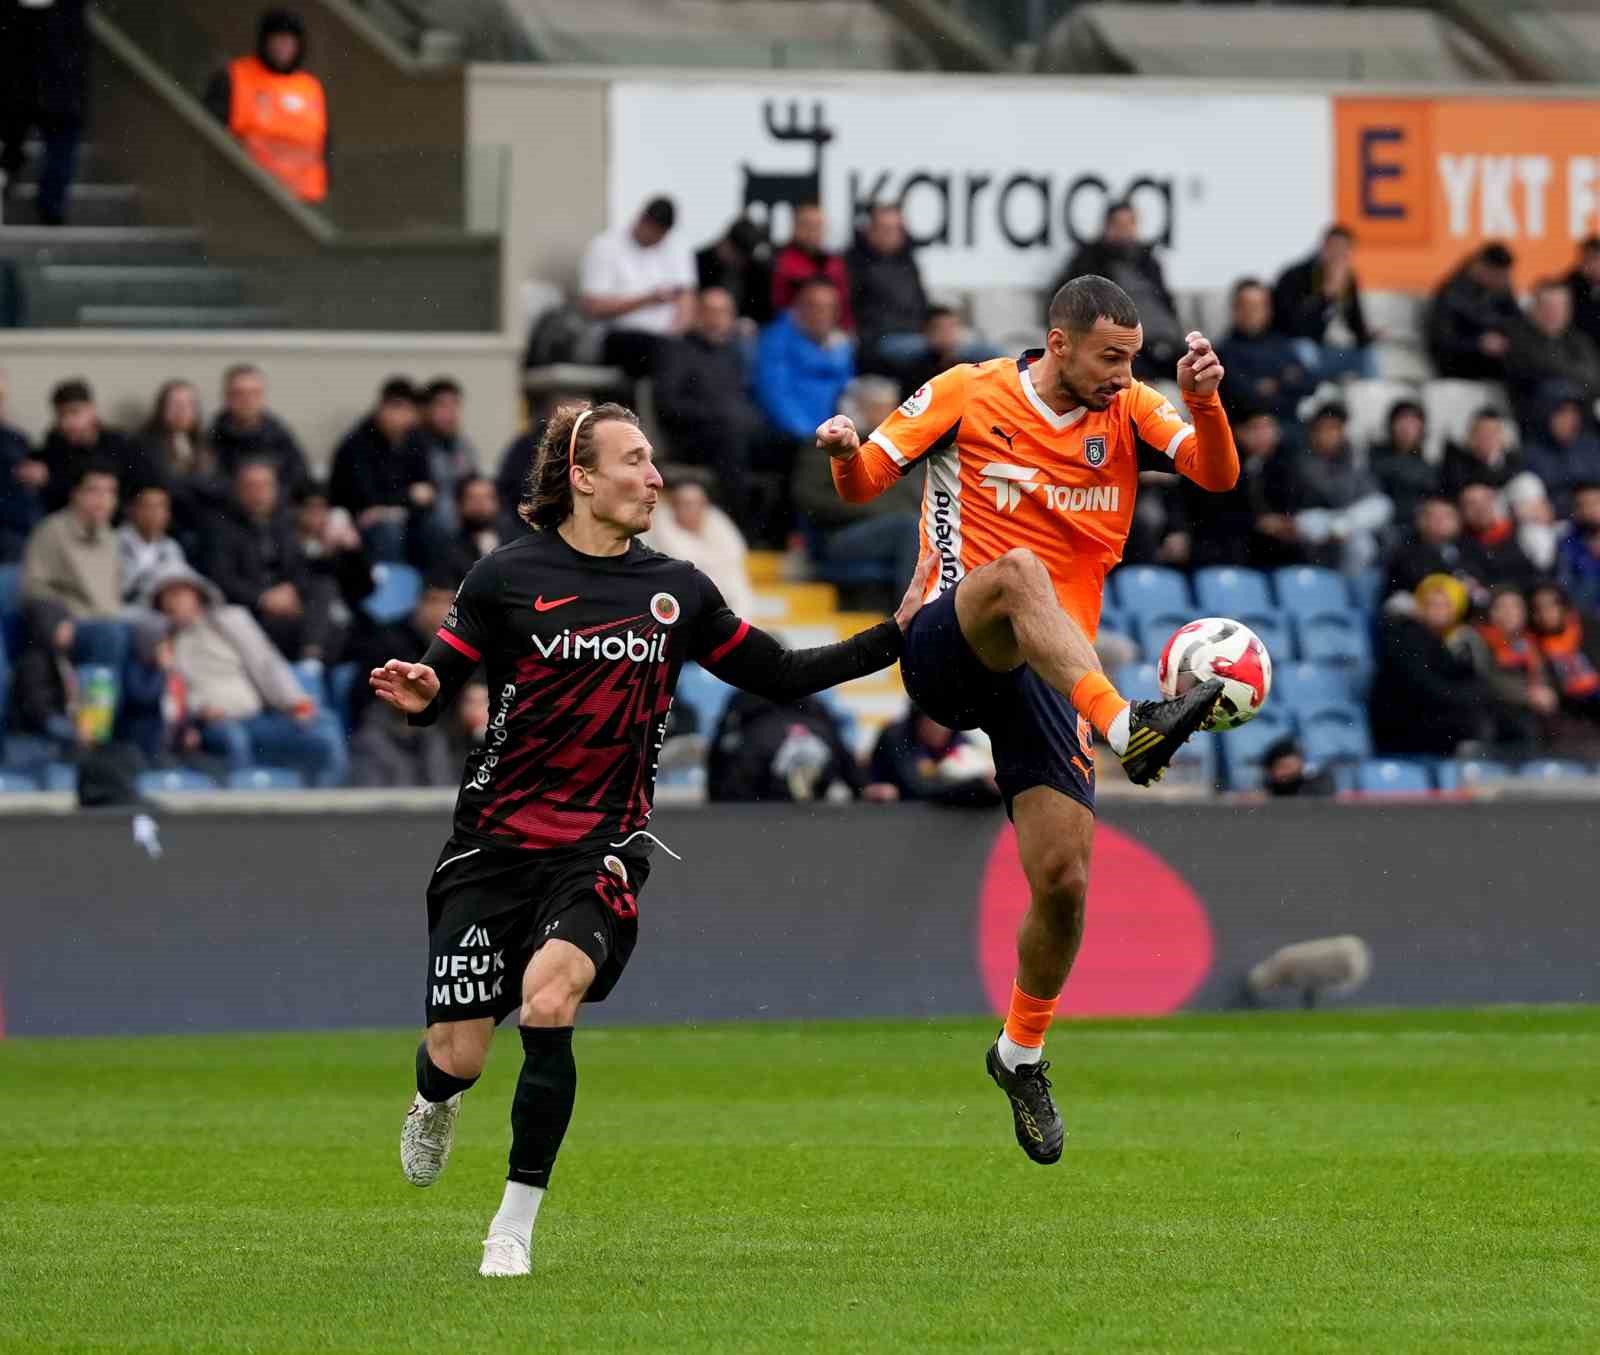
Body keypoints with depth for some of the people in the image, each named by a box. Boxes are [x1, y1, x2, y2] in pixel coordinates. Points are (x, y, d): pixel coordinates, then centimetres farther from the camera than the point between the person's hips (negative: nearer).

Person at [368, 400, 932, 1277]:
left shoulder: (677, 591, 7)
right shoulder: (510, 576, -4)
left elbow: (777, 676, 15)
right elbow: (438, 683, -3)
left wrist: (895, 636, 10)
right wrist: (417, 695, -27)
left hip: (604, 845, 1)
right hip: (496, 843, -1)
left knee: (549, 993, -27)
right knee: (459, 1055, -2)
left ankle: (516, 1226, -16)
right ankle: (436, 1102, 41)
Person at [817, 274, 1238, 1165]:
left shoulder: (1129, 413, 8)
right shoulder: (969, 396, 2)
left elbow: (1218, 473, -8)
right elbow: (865, 483, 5)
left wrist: (1206, 400, -28)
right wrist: (846, 451, -18)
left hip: (1049, 673, 4)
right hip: (946, 648, -3)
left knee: (1063, 880, -4)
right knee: (1018, 570, -38)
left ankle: (1023, 1053, 21)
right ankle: (1128, 726, -57)